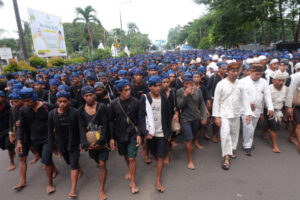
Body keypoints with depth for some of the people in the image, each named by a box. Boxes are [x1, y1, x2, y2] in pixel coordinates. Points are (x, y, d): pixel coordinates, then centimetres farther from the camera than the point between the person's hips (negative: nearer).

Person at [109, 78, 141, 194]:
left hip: (133, 134, -2)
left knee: (132, 158, -1)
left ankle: (133, 182, 20)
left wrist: (139, 134, -9)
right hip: (120, 134, 2)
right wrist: (112, 137, -1)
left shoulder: (135, 102, -11)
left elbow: (139, 119, -5)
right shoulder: (114, 104, -9)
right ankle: (130, 170, 50)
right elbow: (111, 121, -1)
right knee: (125, 155, 20)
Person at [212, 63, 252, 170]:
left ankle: (232, 150, 38)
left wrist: (248, 113, -3)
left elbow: (245, 99, 4)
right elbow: (216, 101, -8)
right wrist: (216, 116, -11)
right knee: (225, 134, -11)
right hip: (224, 114, -4)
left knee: (234, 133, 16)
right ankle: (226, 157, 0)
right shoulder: (221, 84, -9)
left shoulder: (240, 84, 0)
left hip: (236, 114, 4)